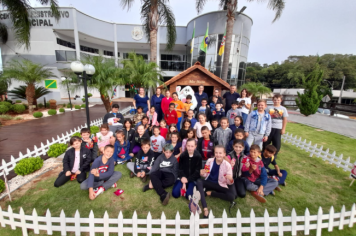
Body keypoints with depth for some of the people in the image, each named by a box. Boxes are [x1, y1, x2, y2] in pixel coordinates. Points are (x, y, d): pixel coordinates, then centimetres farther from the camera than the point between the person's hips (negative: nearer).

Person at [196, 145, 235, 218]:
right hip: (209, 182, 1)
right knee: (199, 181, -29)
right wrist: (202, 173, -21)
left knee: (231, 197, -26)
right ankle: (205, 208, -35)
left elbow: (229, 183, -7)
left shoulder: (227, 165, -12)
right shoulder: (210, 161, -8)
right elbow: (205, 175, 2)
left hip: (220, 185, 0)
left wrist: (230, 179, -31)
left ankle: (210, 192, -7)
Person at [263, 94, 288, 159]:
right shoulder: (269, 108, 4)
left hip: (278, 128, 1)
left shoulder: (283, 109, 6)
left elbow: (285, 119, 5)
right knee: (266, 141, 5)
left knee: (277, 142, 2)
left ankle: (274, 154, 21)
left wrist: (283, 129, 0)